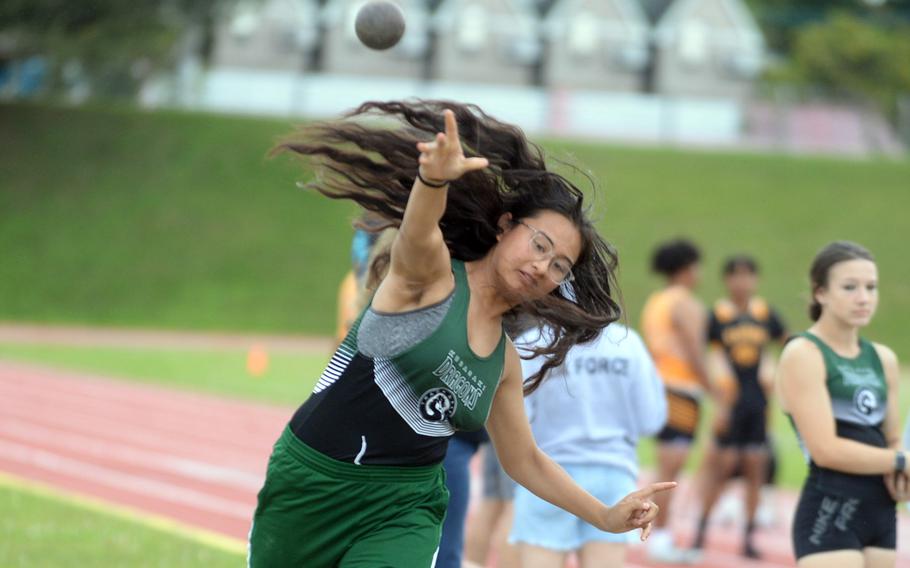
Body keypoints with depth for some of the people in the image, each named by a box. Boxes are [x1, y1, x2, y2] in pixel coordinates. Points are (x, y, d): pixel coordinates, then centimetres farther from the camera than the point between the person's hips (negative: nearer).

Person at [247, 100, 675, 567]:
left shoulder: (504, 362, 9)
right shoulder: (432, 272, -8)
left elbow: (523, 459, 22)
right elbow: (419, 232, -33)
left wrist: (607, 518, 14)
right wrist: (434, 179, -57)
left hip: (404, 510, 4)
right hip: (309, 480, -3)